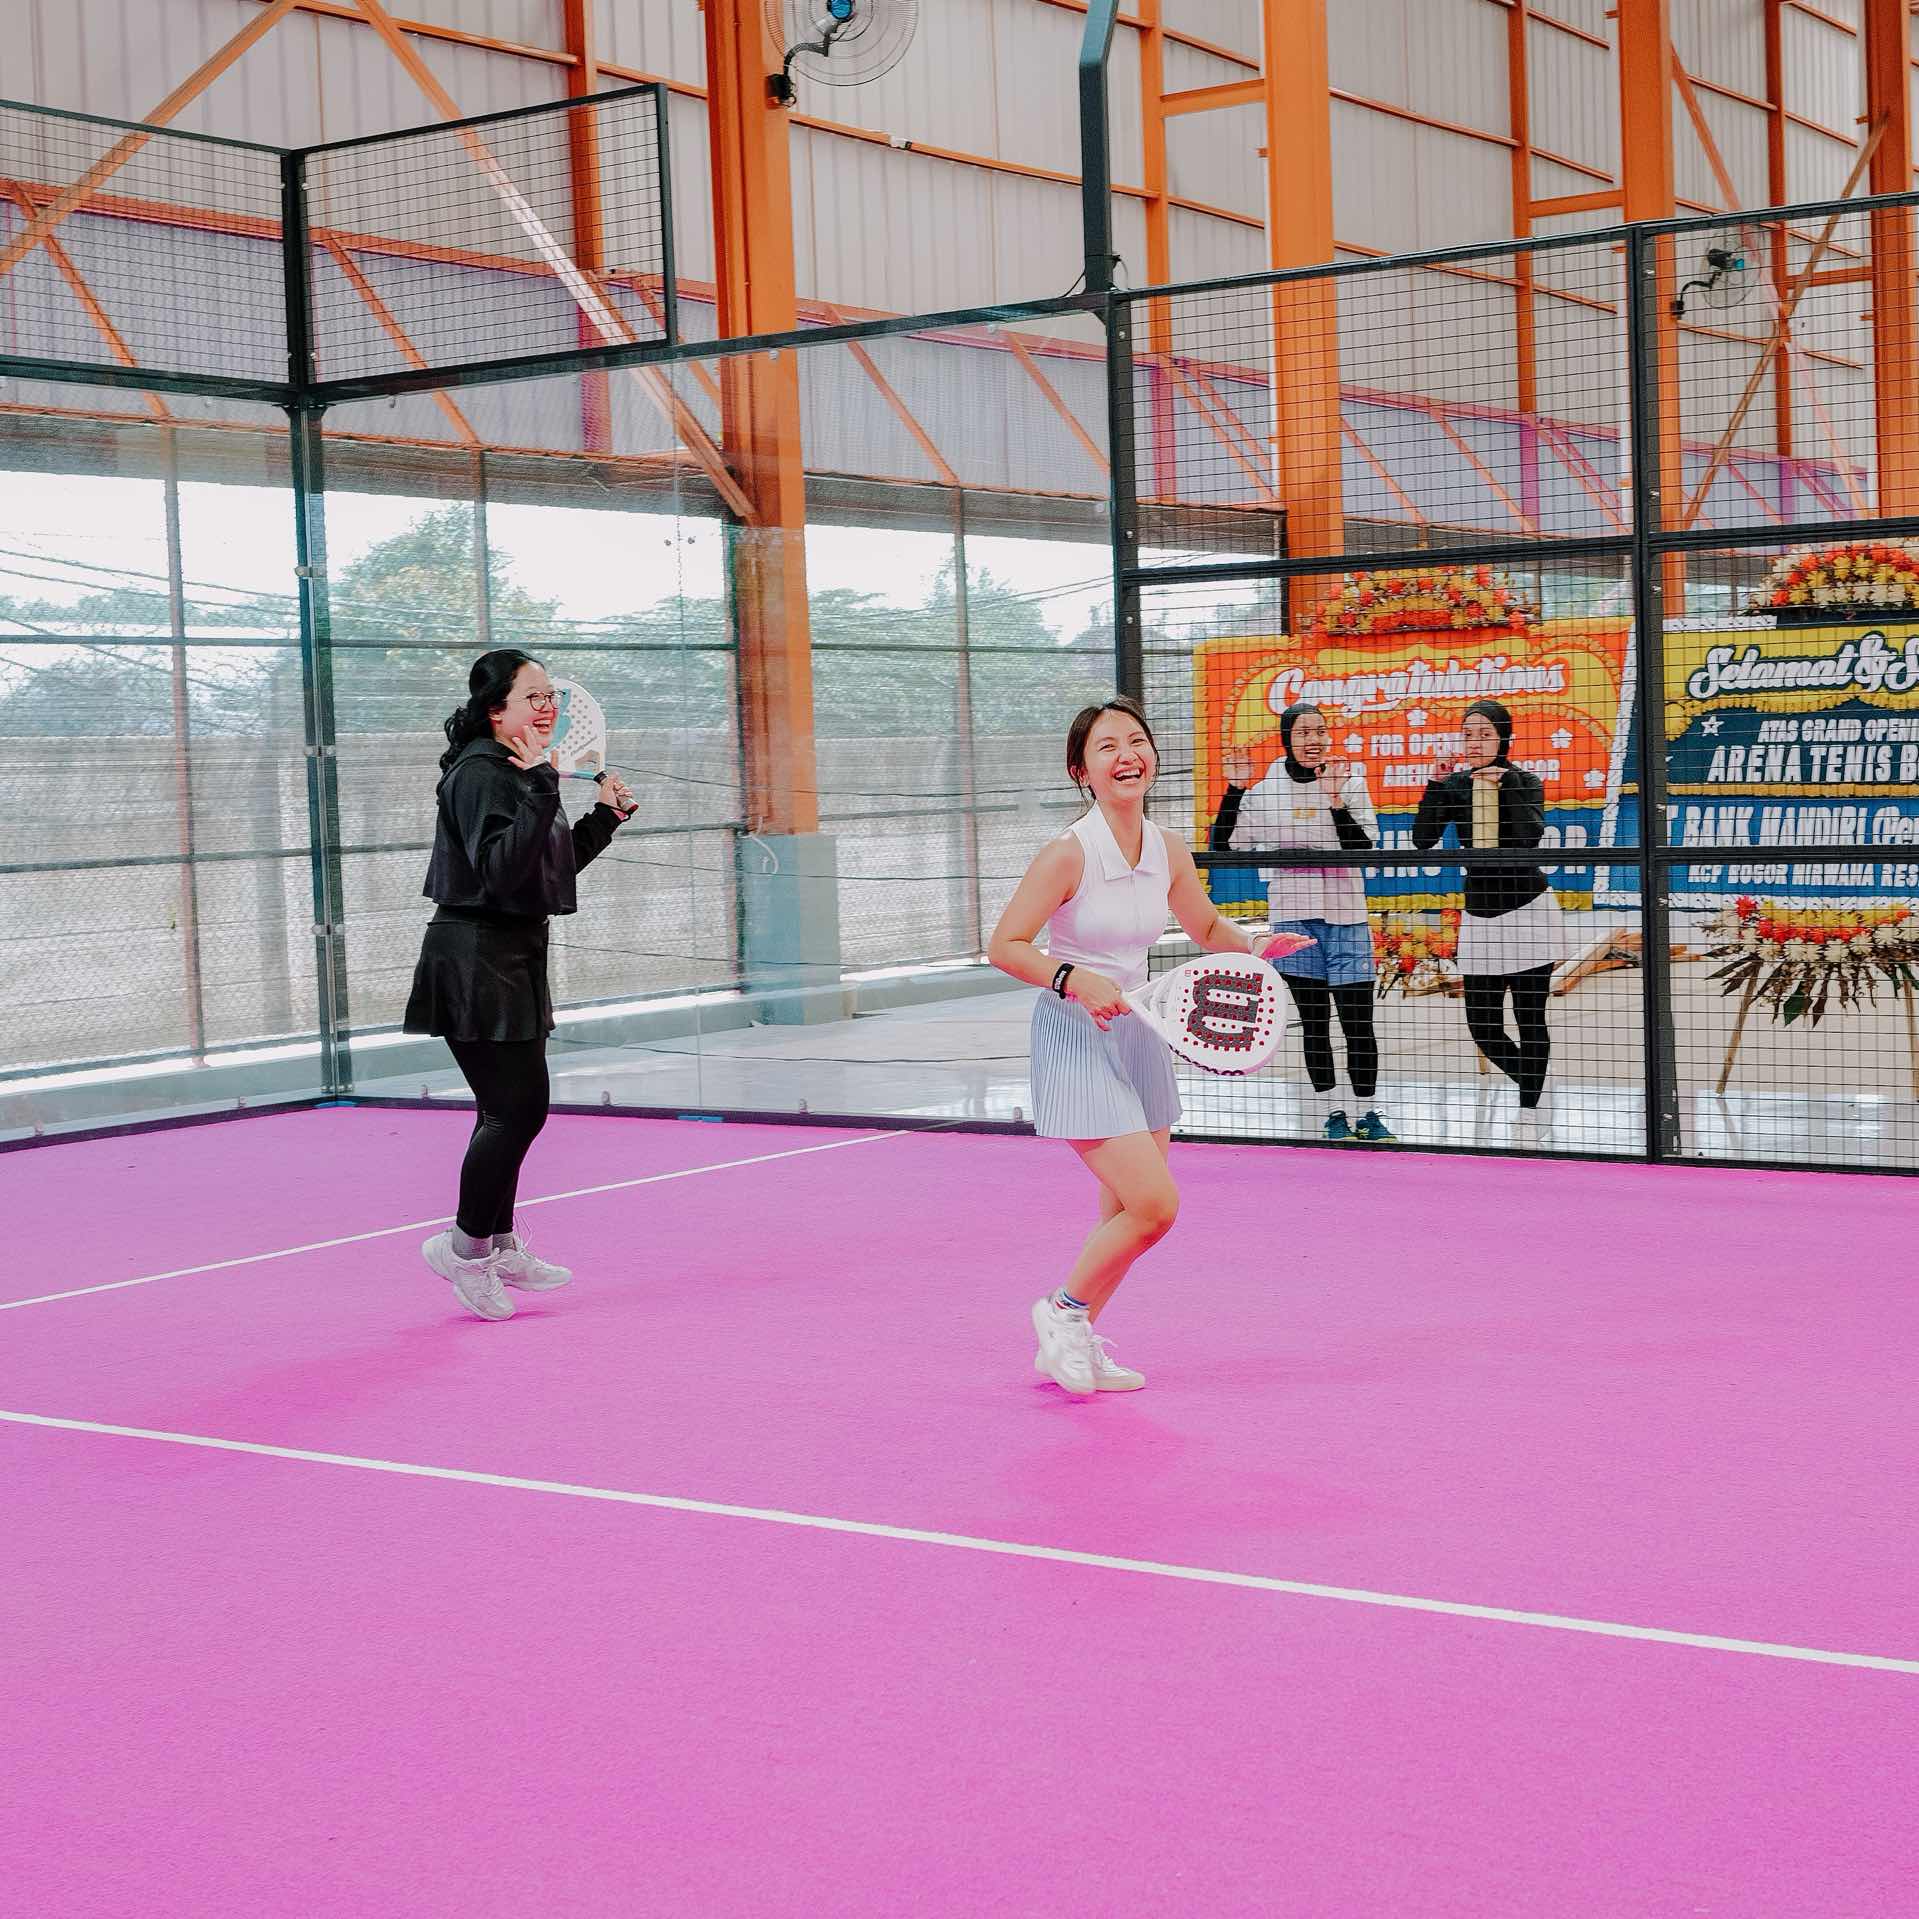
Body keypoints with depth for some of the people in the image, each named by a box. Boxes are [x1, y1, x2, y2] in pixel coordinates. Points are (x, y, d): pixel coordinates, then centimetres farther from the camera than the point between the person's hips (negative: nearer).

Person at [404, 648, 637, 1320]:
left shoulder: (521, 772, 14)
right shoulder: (479, 774, -17)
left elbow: (550, 866, 23)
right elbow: (501, 868, -29)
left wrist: (604, 816, 15)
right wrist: (542, 790, -33)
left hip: (513, 959, 10)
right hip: (477, 960, -10)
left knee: (513, 1108, 15)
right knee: (518, 1106, -11)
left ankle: (500, 1249, 25)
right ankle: (464, 1246, 2)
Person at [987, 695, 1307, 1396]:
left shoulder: (1169, 851, 1)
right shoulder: (1068, 853, -18)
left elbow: (1208, 928, 18)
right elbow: (1004, 946, -15)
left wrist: (1253, 946, -1)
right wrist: (1075, 979, -29)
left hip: (1137, 1032, 7)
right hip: (1077, 1040, -7)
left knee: (1129, 1214, 11)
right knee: (1155, 1204, -15)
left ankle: (1074, 1349, 28)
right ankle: (1063, 1309, 8)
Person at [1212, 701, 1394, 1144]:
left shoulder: (1350, 781, -1)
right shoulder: (1265, 791, 3)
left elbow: (1362, 848, -8)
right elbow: (1222, 845, 4)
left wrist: (1336, 798, -19)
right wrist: (1235, 788, -5)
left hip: (1344, 916, -1)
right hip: (1293, 918, 1)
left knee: (1357, 1022, -2)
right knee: (1314, 1023, 7)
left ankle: (1366, 1112, 9)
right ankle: (1331, 1113, 16)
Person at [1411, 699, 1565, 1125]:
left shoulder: (1525, 782, -5)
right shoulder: (1453, 785, 2)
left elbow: (1531, 834, -23)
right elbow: (1422, 840, -11)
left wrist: (1505, 783, -30)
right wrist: (1435, 785, -20)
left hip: (1528, 912, -4)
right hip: (1480, 918, 4)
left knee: (1529, 1020, -2)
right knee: (1482, 1027, 3)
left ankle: (1529, 1109, 8)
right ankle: (1534, 1088, 28)